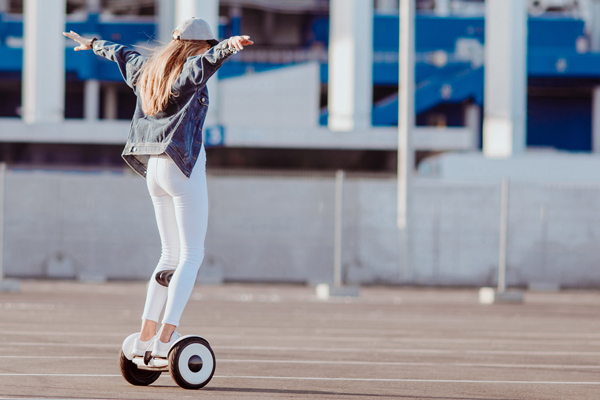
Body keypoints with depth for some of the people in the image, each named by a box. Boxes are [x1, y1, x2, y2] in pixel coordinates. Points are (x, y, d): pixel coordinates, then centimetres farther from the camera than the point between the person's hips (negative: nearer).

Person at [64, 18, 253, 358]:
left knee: (171, 255, 15)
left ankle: (146, 334, 11)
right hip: (183, 166, -8)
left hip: (154, 167, 8)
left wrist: (93, 45, 55)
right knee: (192, 255, -8)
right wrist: (230, 46, -53)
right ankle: (166, 338, -18)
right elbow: (210, 59, -32)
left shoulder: (148, 68, 15)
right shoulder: (190, 69, -8)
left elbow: (121, 54, 36)